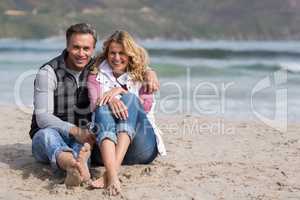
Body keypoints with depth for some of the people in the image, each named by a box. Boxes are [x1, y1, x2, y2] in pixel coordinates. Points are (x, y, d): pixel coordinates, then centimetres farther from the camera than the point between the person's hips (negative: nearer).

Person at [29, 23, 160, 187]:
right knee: (48, 133, -39)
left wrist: (149, 72, -12)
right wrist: (74, 131, -36)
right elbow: (42, 117, -20)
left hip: (81, 138, 4)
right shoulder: (48, 73, -12)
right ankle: (72, 164, -71)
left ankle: (77, 165, -65)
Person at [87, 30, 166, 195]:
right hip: (108, 142, 0)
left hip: (141, 148, 0)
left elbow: (147, 105, -1)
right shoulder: (97, 75, 15)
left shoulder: (140, 76, 17)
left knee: (130, 99, -24)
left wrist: (120, 91, -12)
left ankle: (112, 169, -47)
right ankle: (112, 175, -54)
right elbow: (95, 103, -5)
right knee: (103, 108, -28)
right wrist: (110, 100, -27)